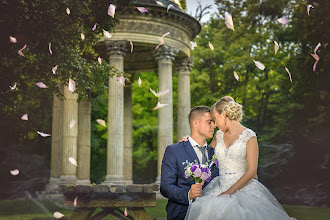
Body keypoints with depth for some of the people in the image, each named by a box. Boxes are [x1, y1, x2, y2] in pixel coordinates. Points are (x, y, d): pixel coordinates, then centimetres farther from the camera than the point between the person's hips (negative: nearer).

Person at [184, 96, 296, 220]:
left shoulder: (249, 136, -4)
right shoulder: (219, 135, 12)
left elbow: (252, 170, -9)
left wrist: (230, 191, -14)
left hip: (243, 189, -4)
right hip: (221, 188, 4)